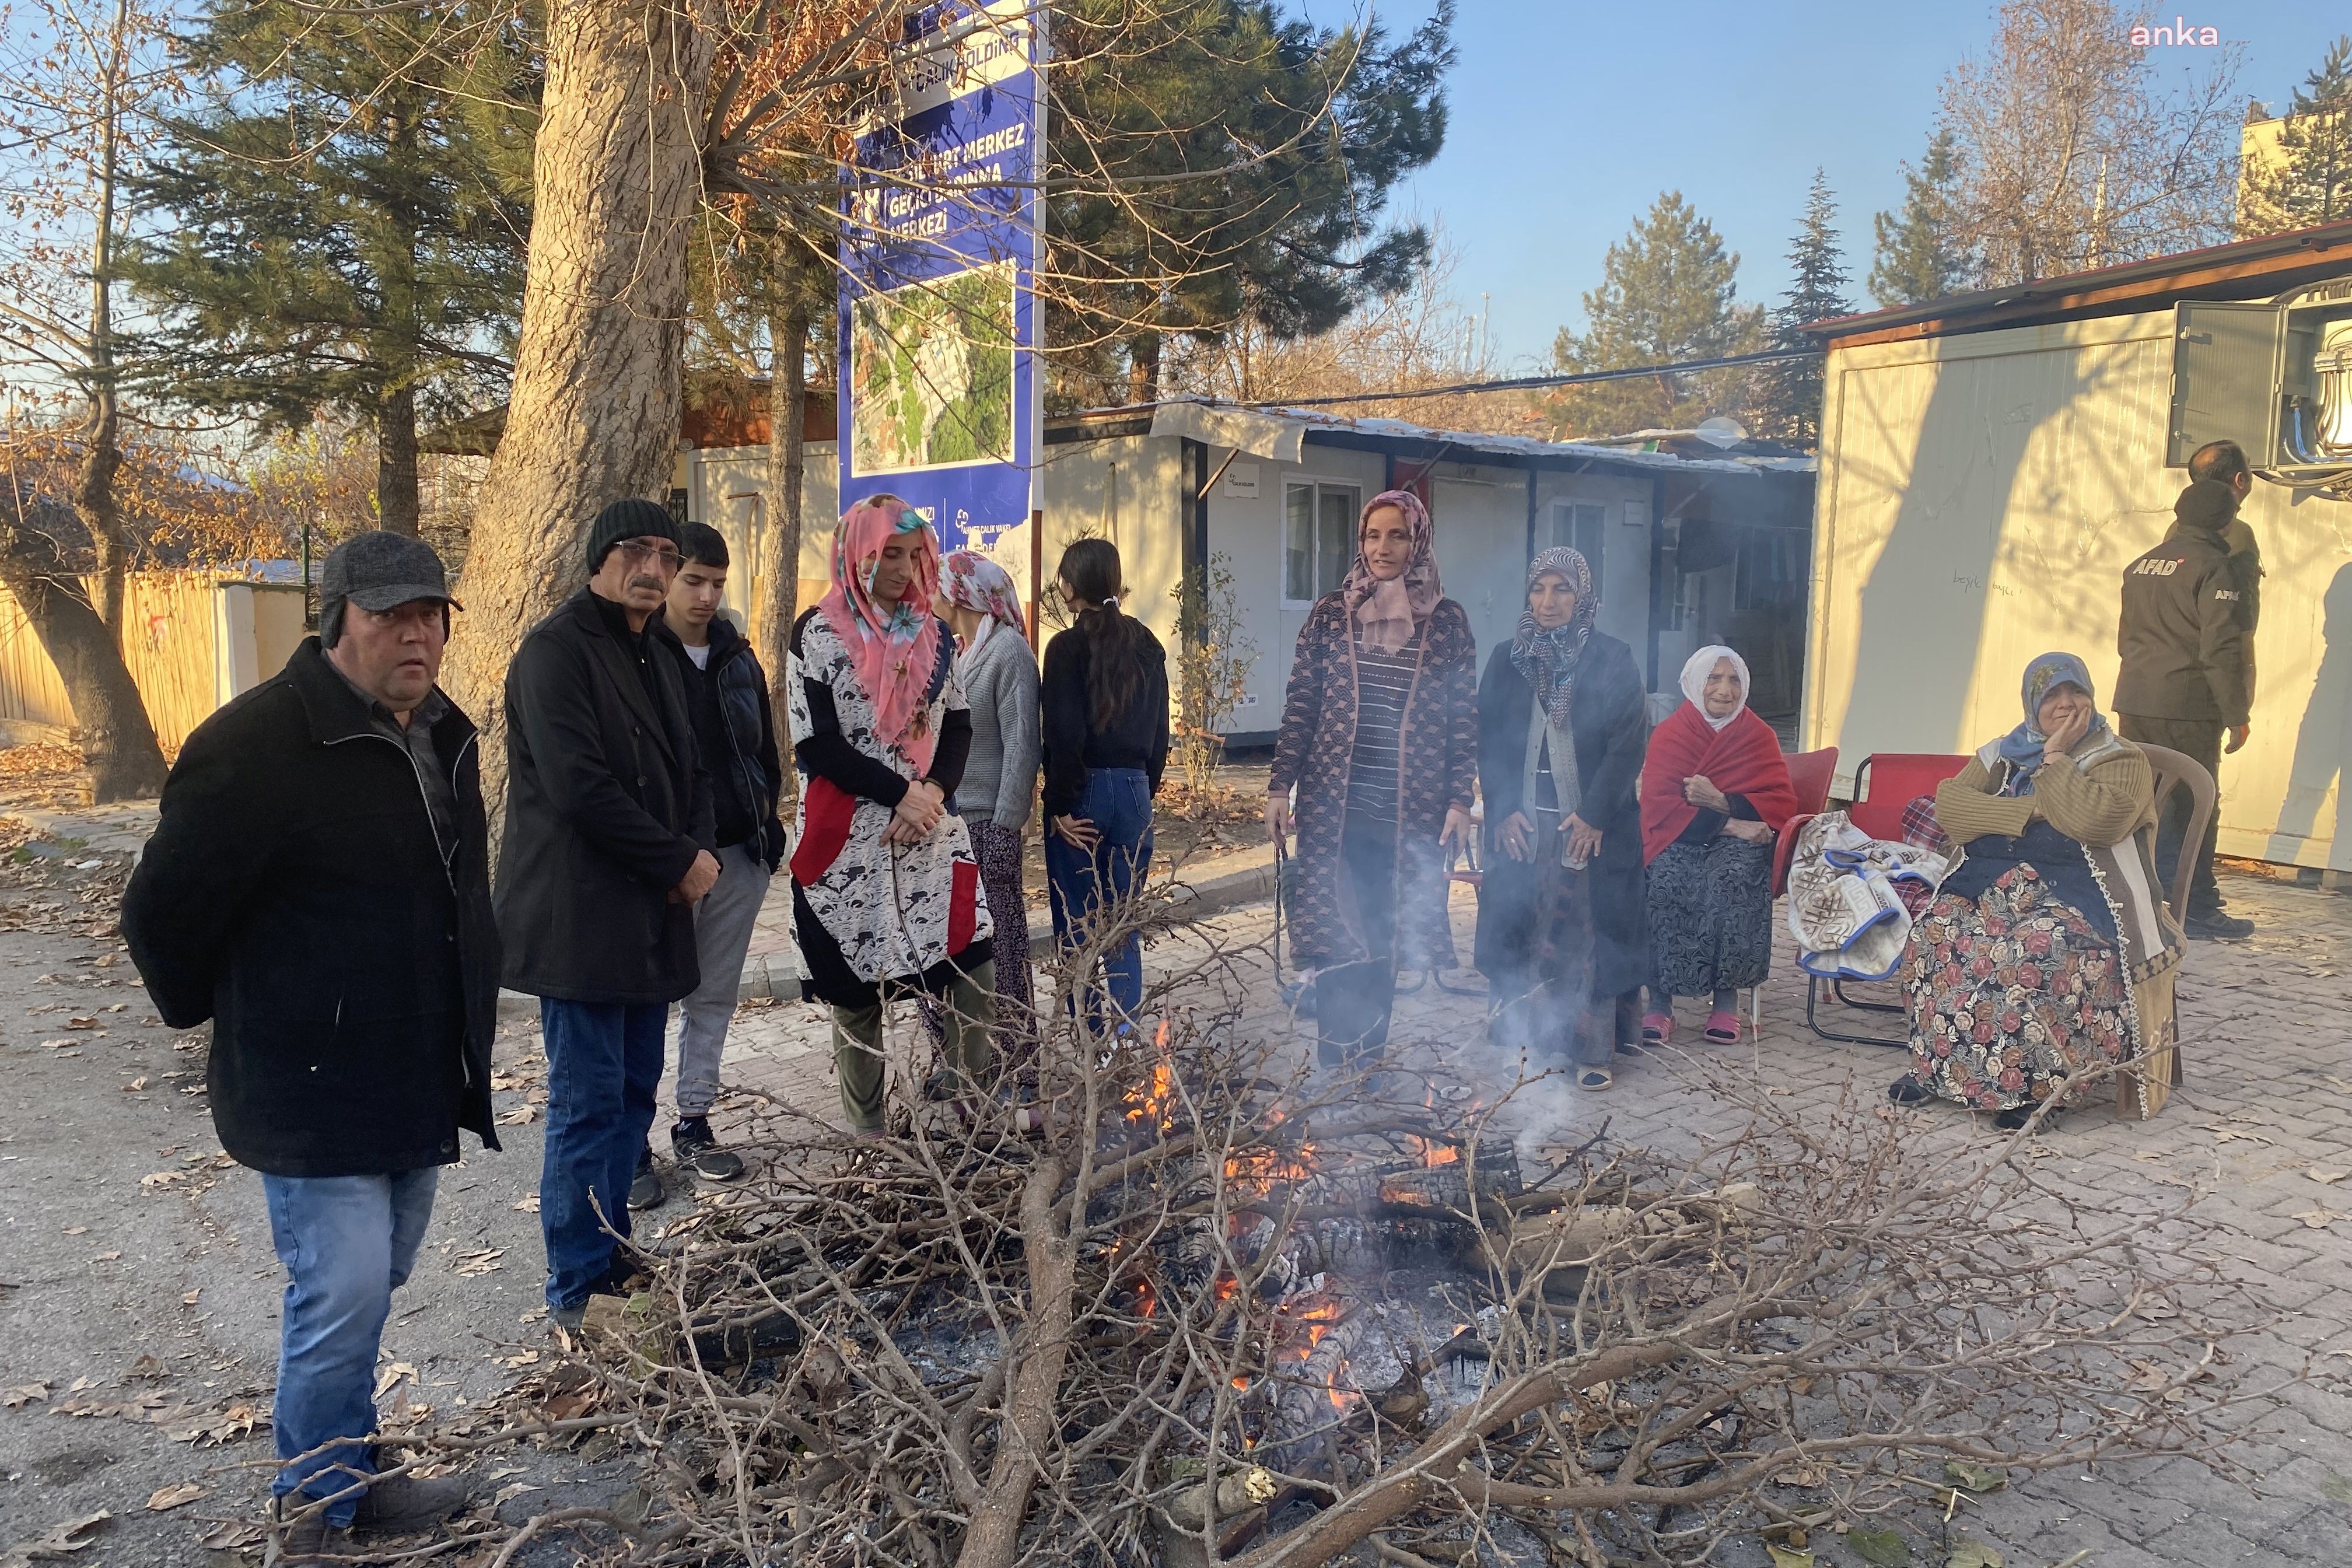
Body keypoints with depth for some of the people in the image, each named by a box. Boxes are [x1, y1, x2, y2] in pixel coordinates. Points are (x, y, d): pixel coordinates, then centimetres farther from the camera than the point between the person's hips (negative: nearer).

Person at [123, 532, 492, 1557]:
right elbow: (163, 914, -13)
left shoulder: (442, 735, 8)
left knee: (371, 1288, 19)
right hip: (314, 1090, -8)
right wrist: (213, 1014, 2)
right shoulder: (257, 744, -19)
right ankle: (313, 1510, 17)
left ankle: (345, 1478, 36)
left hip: (421, 1085, 8)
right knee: (343, 1296, -5)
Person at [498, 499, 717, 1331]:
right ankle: (579, 1293, 8)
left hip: (650, 915, 8)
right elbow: (579, 787, -21)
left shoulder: (660, 654, 16)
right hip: (581, 917, -8)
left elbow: (690, 769, 19)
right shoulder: (556, 651, -11)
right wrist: (679, 861, -14)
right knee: (588, 1103, -3)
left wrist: (698, 851, -1)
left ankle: (612, 1257, 28)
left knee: (634, 1093, 14)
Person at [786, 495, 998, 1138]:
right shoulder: (819, 633, -4)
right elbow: (816, 742, -10)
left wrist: (934, 792, -8)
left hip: (931, 832, 4)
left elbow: (957, 725, 11)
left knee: (976, 975, -1)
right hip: (849, 842, -4)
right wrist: (901, 793, -14)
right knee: (858, 991, 4)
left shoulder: (931, 633, 11)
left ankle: (978, 1109, 16)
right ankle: (867, 1135, 17)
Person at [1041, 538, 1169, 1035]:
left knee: (1076, 924, 5)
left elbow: (1065, 736, -15)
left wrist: (1061, 805, -8)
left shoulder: (1068, 647, -10)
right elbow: (1159, 729, 11)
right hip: (1134, 789, 5)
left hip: (1085, 790, -5)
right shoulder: (1147, 644, 7)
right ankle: (1125, 1038, 13)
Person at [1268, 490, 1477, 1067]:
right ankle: (1337, 1070, 9)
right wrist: (1280, 788, 1)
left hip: (1411, 813, 0)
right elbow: (1299, 707, 5)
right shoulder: (1330, 614, 5)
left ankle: (1365, 1064, 18)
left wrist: (1460, 801, -1)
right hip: (1333, 806, 0)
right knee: (1336, 938, -1)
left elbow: (1464, 720, 4)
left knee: (1383, 939, 5)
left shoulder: (1446, 622, 4)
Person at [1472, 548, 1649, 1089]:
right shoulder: (1507, 660, 7)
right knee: (1521, 930, 4)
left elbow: (1629, 744, -6)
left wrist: (1594, 815, -12)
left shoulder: (1614, 661, -1)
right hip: (1522, 824, 3)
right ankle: (1528, 1041, 14)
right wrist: (1503, 810, -4)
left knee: (1591, 934, 0)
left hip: (1594, 826, -3)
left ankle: (1594, 1050, 9)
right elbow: (1489, 740, 6)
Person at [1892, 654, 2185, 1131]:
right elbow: (1949, 804, -2)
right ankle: (1937, 1066, -11)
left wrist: (2055, 760, -9)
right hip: (1991, 884, 5)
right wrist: (2029, 811, -12)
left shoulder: (2122, 761, 2)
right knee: (1935, 932, -23)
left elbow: (2095, 819, -20)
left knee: (2041, 951, -35)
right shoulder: (2003, 754, 15)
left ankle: (2036, 1084, -23)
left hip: (2074, 895, -4)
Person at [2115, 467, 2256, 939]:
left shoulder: (2140, 566, 13)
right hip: (2187, 708, -7)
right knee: (2193, 809, -1)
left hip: (2134, 701, 7)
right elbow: (2222, 651, -15)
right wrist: (2238, 715, -10)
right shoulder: (2215, 569, -10)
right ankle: (2197, 909, 3)